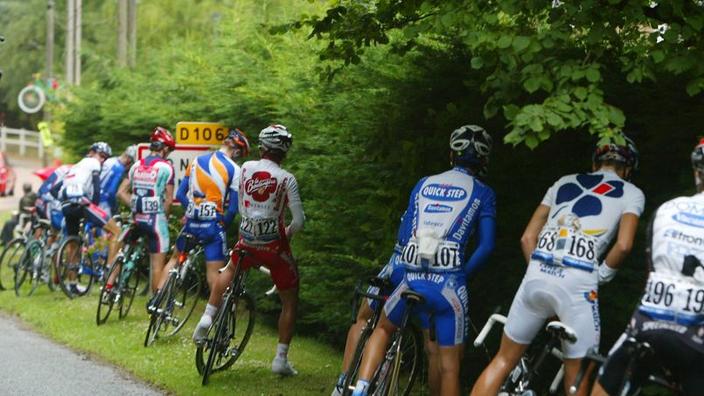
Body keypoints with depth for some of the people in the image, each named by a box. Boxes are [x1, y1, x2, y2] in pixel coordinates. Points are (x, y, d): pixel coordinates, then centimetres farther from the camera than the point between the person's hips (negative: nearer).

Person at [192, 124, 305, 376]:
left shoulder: (246, 168, 1)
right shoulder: (287, 179, -9)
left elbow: (241, 206, 11)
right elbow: (299, 221, -10)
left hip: (247, 239, 4)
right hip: (274, 245, -3)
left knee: (230, 271, 36)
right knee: (290, 301, 11)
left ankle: (207, 318, 21)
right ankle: (281, 359, 8)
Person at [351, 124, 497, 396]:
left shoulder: (423, 185, 17)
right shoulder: (483, 194, 7)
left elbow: (405, 233, 16)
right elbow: (486, 246, -2)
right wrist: (462, 274, 9)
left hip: (412, 279, 3)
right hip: (448, 284, -3)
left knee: (383, 329, 29)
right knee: (449, 365, 6)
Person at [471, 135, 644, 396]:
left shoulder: (564, 183, 24)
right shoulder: (631, 193, 14)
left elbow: (527, 238, 17)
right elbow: (623, 245, -4)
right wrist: (601, 275, 10)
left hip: (537, 276, 4)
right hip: (577, 284, -4)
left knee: (503, 361, 18)